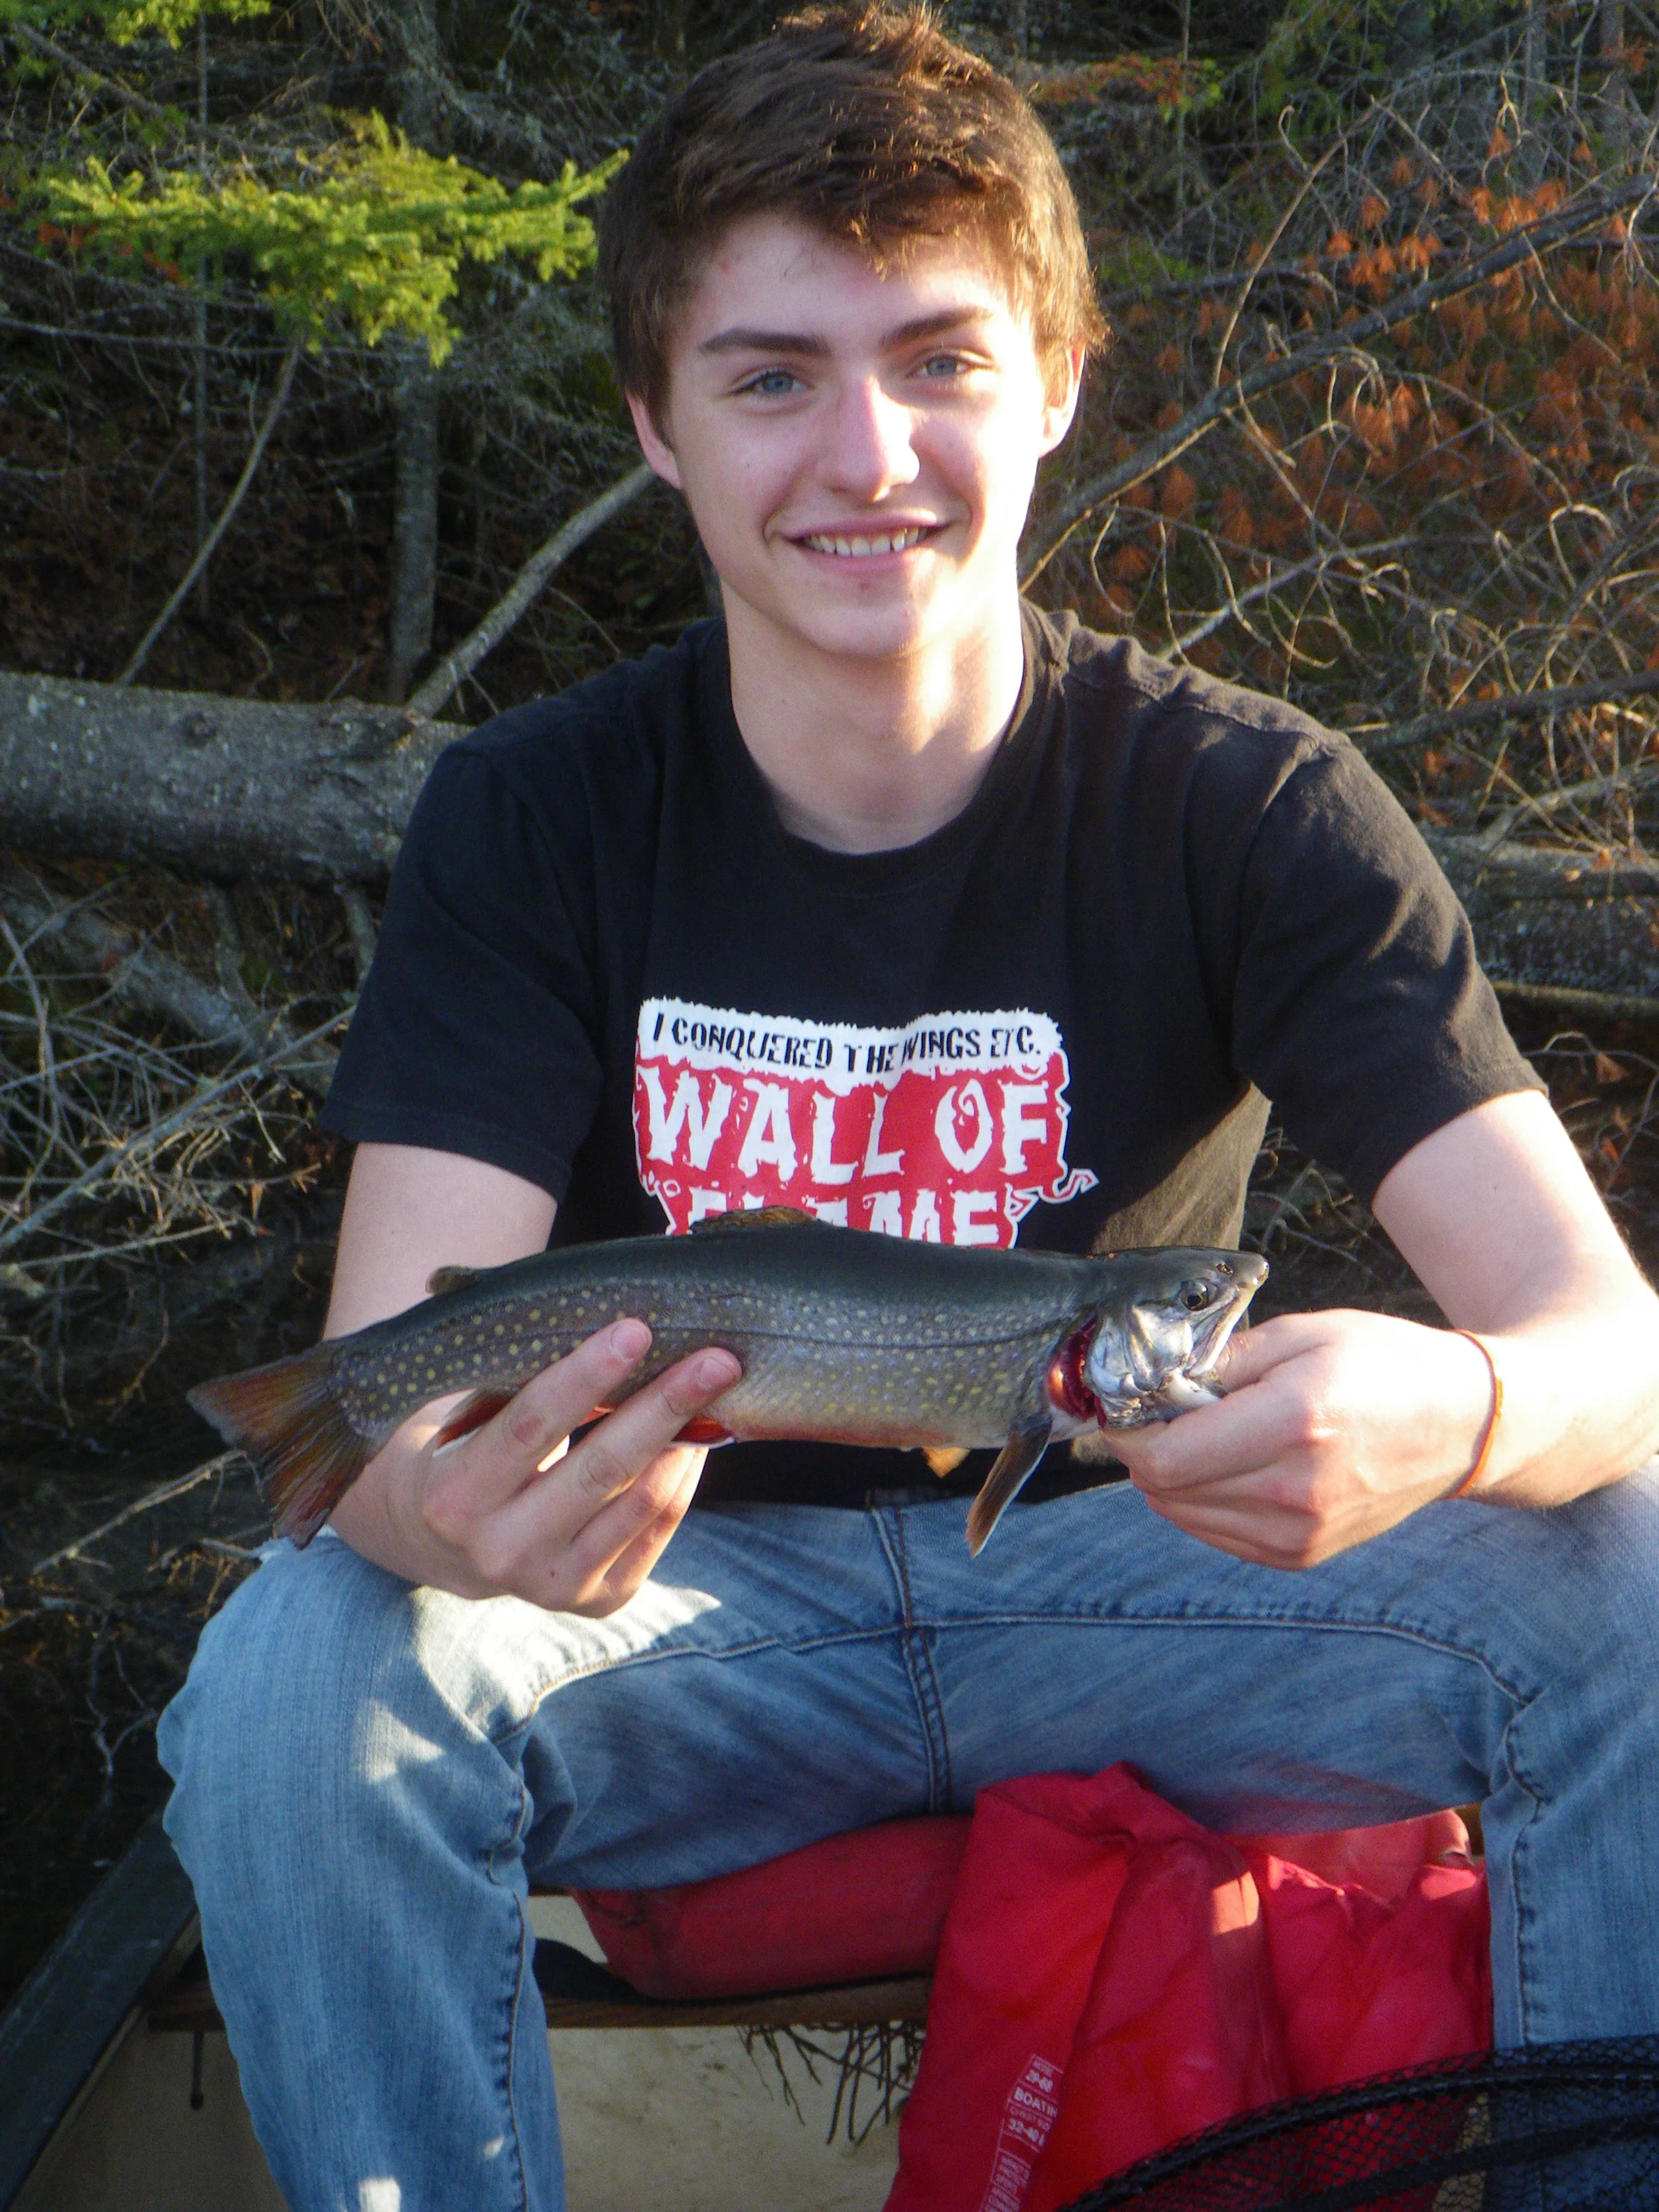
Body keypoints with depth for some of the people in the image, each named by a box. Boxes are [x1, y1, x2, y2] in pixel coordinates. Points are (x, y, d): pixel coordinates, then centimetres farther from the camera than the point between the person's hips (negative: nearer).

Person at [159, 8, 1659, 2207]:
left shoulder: (1252, 807, -12)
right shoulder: (531, 818, -10)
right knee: (290, 1685, -29)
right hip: (709, 1586, 0)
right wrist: (444, 1507, -46)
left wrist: (1451, 1414, -46)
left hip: (1125, 1557, 0)